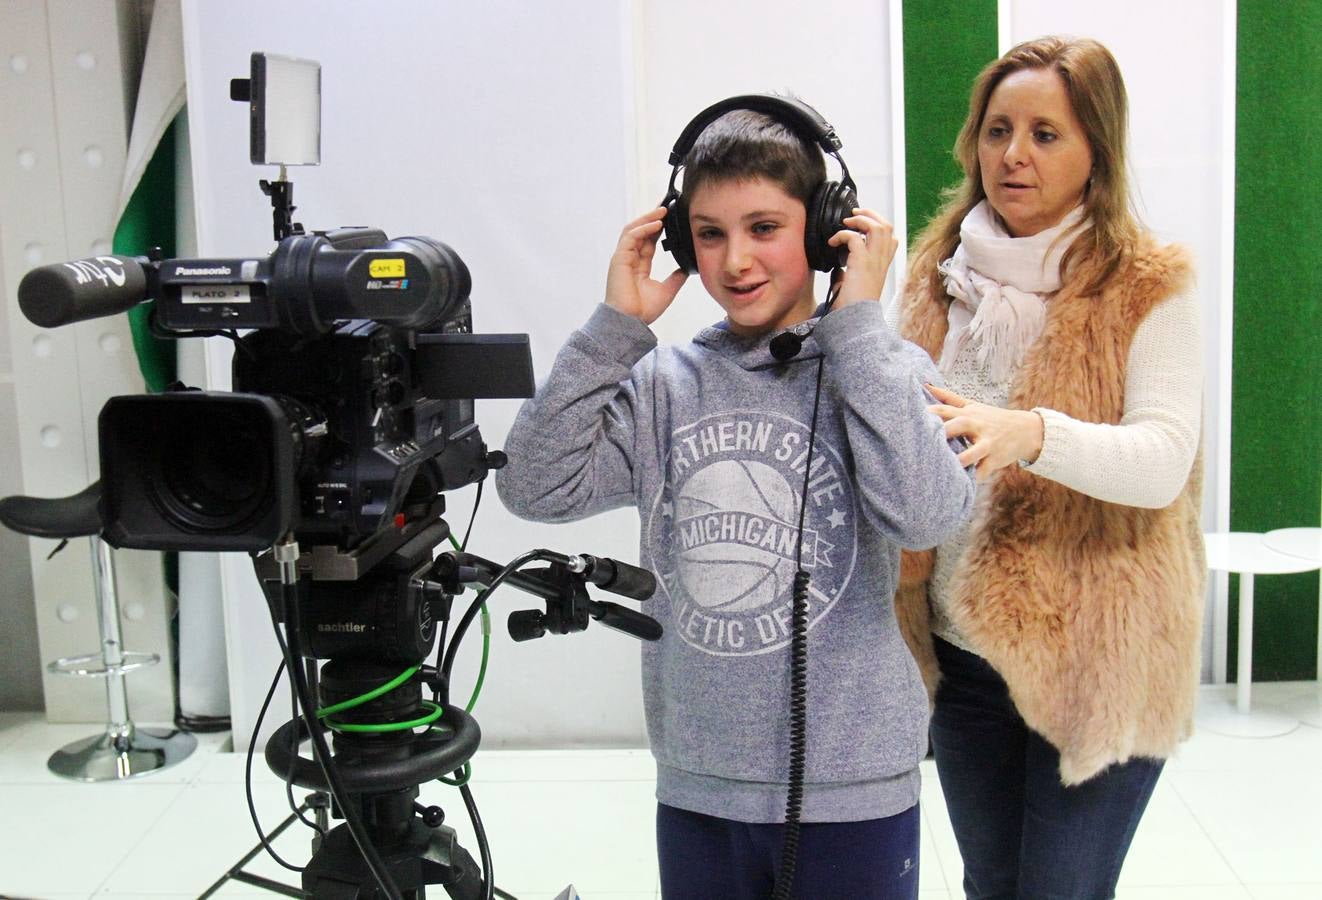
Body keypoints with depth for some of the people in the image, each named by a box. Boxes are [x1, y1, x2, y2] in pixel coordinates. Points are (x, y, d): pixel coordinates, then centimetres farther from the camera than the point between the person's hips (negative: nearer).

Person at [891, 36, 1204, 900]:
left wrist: (1029, 433, -37)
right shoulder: (941, 272, 6)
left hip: (1098, 659, -4)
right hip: (964, 646, 5)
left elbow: (1164, 462, -22)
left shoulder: (1148, 287, -8)